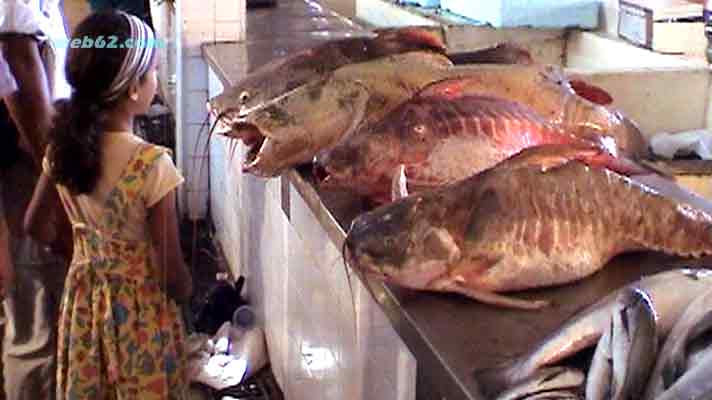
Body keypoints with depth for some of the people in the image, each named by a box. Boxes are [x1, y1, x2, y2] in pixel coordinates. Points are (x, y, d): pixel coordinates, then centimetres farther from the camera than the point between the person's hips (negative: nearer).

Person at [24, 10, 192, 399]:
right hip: (140, 310, -5)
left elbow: (33, 225, 6)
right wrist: (186, 293, 0)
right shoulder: (152, 164, -27)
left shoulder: (62, 146, -10)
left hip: (83, 297, 5)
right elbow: (172, 275, -21)